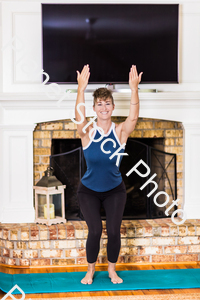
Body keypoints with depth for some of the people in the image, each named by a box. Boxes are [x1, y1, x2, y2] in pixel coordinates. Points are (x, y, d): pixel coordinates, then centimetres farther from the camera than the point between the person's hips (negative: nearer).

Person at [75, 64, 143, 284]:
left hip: (115, 190, 1)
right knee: (95, 231, -10)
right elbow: (79, 117, -34)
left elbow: (133, 117, -29)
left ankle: (112, 270, 19)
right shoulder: (87, 132, -13)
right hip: (89, 190, -1)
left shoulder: (120, 131, -10)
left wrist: (134, 89, -43)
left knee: (114, 231, -5)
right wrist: (81, 89, -48)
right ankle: (90, 270, 14)